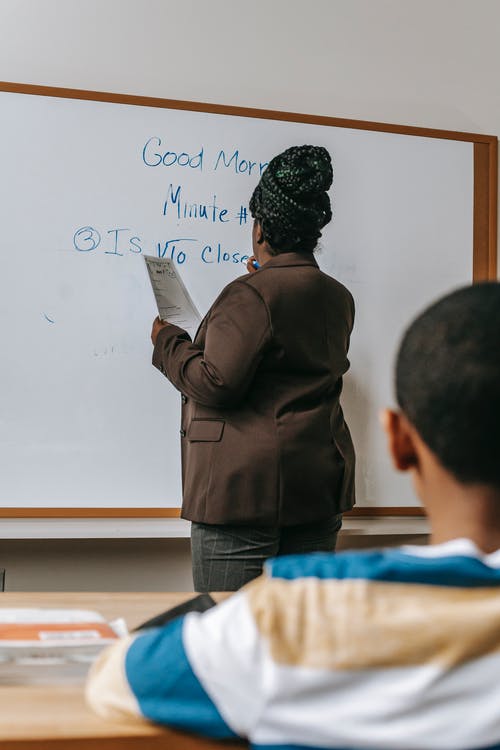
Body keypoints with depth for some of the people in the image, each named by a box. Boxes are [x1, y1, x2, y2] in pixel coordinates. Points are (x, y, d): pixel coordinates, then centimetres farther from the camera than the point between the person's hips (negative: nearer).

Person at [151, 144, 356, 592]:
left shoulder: (251, 295, -13)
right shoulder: (339, 299, 10)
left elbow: (217, 383, -17)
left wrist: (167, 341, 0)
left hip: (246, 490, -8)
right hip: (319, 487, 8)